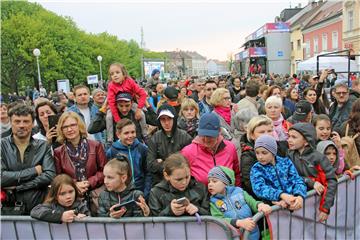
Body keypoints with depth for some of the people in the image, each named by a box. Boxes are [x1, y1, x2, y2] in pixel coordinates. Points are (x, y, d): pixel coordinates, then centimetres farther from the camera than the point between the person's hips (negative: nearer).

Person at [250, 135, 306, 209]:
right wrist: (282, 195, -29)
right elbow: (259, 188, -14)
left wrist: (300, 196, -18)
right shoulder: (256, 168, 2)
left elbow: (297, 180, 3)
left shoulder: (286, 162, 10)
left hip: (292, 201, 2)